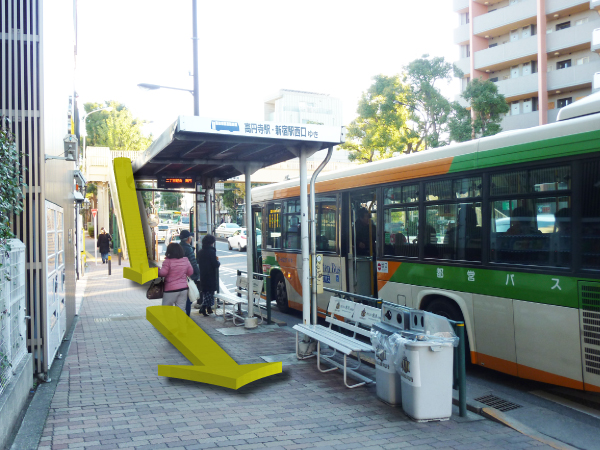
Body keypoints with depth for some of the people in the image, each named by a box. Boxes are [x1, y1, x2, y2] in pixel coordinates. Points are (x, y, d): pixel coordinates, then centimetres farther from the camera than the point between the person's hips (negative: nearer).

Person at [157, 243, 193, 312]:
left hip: (171, 289, -4)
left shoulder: (168, 261, -14)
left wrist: (158, 270, 6)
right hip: (184, 288, 5)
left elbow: (163, 273, -13)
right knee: (181, 309, 8)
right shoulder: (186, 260, 1)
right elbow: (190, 272, 9)